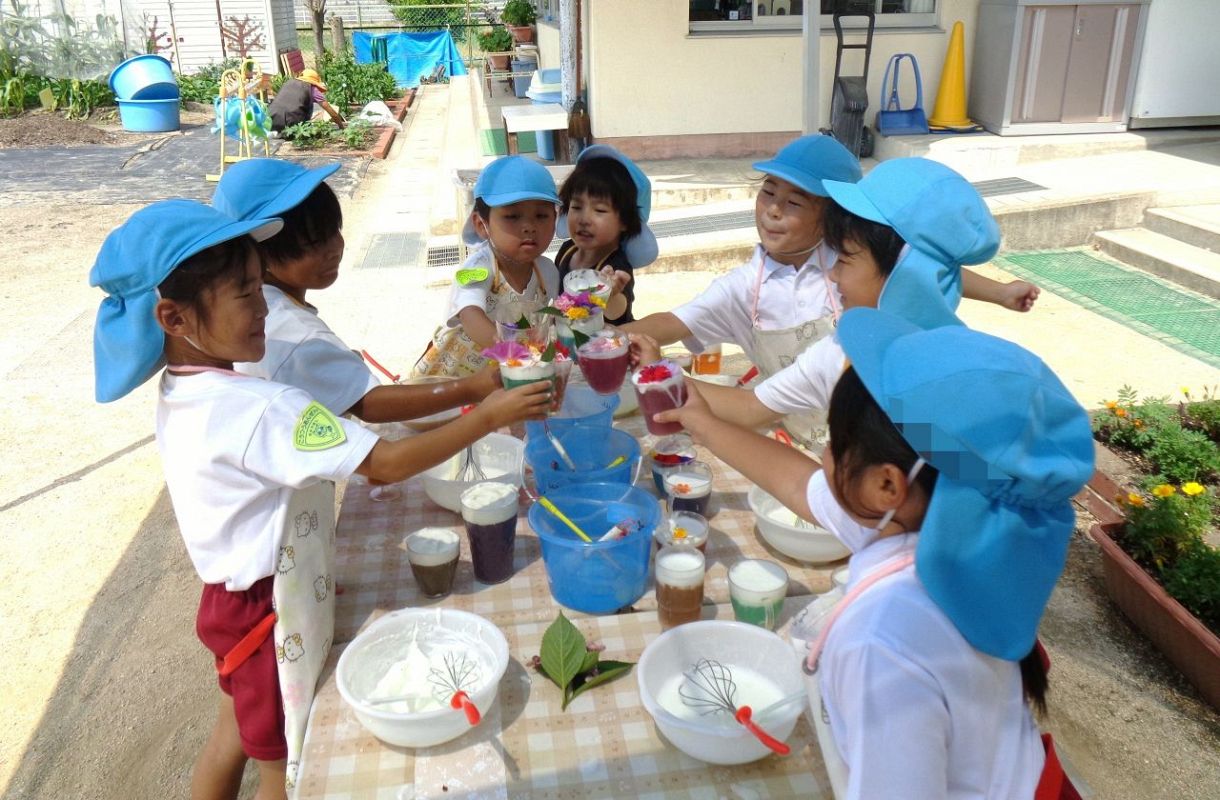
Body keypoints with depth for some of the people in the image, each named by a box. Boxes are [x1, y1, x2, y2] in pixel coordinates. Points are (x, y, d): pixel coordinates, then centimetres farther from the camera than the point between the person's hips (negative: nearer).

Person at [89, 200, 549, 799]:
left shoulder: (182, 396, -3)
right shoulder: (262, 409, -32)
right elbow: (388, 464, -32)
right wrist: (489, 415, -26)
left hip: (234, 598, 9)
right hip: (272, 619, -8)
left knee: (234, 735, 29)